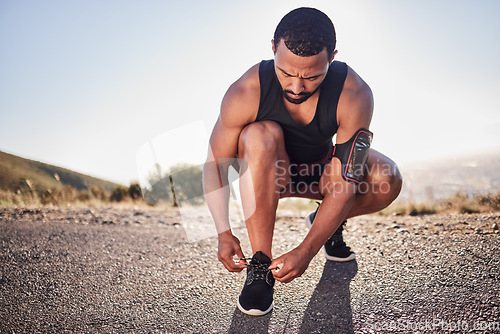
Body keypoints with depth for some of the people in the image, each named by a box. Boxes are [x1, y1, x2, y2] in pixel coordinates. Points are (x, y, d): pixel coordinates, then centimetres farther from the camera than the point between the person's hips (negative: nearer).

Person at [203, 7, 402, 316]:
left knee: (387, 180, -26)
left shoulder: (355, 95, -28)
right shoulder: (246, 93, -29)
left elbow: (346, 183, -29)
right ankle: (260, 264, -25)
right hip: (269, 173, 0)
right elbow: (215, 163, -19)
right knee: (261, 135, -36)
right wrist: (224, 232, -26)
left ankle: (327, 223, 6)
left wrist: (306, 251, -34)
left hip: (321, 168, 1)